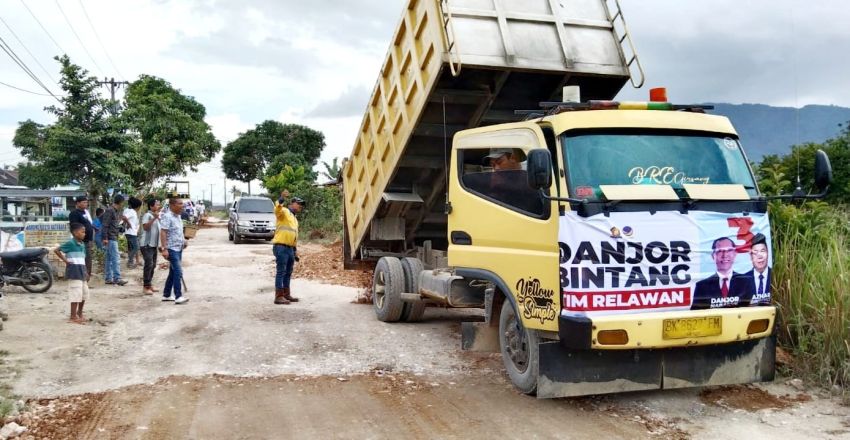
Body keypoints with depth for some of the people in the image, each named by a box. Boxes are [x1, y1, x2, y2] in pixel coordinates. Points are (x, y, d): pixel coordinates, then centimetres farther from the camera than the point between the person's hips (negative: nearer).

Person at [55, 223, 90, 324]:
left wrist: (85, 271, 14)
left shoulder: (82, 244, 13)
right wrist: (65, 260, -13)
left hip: (81, 270, 9)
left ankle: (79, 313, 32)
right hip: (73, 270, -9)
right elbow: (56, 250, -14)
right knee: (76, 293, -7)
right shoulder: (70, 243, -12)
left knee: (84, 292, 16)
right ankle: (73, 317, -1)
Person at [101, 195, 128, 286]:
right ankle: (117, 278, -13)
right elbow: (105, 225, -16)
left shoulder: (117, 211, 15)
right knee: (116, 258, -12)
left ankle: (108, 278, 16)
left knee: (110, 259, 11)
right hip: (111, 238, -10)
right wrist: (105, 238, -19)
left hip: (114, 238, 10)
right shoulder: (110, 211, -12)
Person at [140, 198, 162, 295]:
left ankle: (150, 284, 22)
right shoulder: (147, 215, -12)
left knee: (153, 265, 13)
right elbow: (145, 227, -28)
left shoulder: (157, 216, 17)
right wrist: (154, 218, -34)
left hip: (154, 244, 10)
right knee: (149, 265, -13)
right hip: (146, 244, -10)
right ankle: (146, 287, -11)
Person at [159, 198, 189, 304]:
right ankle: (178, 296, -13)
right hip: (171, 249, -9)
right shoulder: (167, 217, -15)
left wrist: (183, 241, 13)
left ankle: (166, 295, 22)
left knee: (173, 272, 14)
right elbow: (163, 233, -21)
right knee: (178, 272, -14)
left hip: (178, 249, 9)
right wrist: (164, 248, -28)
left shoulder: (178, 217, 13)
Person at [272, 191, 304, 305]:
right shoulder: (284, 211, -2)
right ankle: (279, 297, -7)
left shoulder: (294, 219, 26)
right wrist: (281, 199, -46)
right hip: (281, 246, -9)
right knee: (281, 272, -8)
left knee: (288, 273, 15)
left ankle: (286, 294, 24)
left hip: (290, 248, 9)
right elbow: (277, 210, -28)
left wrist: (295, 250, 26)